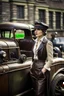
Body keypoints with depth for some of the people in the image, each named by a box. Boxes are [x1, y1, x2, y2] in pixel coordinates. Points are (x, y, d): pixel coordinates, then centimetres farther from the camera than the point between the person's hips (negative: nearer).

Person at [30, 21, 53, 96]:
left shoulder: (47, 43, -10)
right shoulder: (35, 42, 10)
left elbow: (50, 60, -12)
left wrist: (43, 70, -17)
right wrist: (32, 67, 10)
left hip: (42, 70, -7)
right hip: (34, 69, 7)